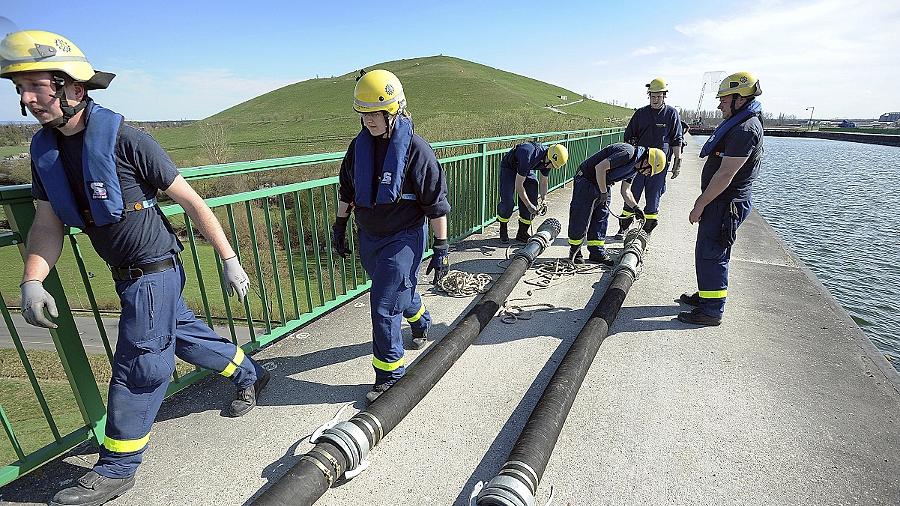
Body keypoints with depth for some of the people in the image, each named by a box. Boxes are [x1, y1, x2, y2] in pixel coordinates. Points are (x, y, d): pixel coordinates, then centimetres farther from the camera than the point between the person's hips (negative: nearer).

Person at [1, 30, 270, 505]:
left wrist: (229, 260, -14)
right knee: (183, 334, 21)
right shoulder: (44, 149, 5)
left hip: (155, 270, -8)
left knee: (137, 368, 2)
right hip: (126, 274, 8)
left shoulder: (124, 140, -18)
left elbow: (191, 201, -16)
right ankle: (250, 374, 43)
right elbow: (47, 223, 7)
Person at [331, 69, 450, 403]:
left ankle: (389, 374, 11)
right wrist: (339, 227, 17)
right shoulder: (360, 145, 1)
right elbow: (346, 191, 14)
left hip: (404, 237, -6)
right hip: (369, 237, 6)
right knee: (400, 291, 23)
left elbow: (436, 203, -13)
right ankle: (421, 321, 55)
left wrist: (441, 248, -12)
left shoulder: (415, 149, -16)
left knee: (384, 306, -7)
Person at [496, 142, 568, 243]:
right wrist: (528, 205, -30)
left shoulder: (547, 160, -17)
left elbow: (544, 182, 0)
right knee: (508, 202, -17)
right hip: (509, 168, -6)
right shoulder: (529, 158, -40)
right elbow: (518, 185, -34)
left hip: (527, 170, 6)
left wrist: (543, 200, -10)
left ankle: (522, 233, 5)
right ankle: (503, 230, 6)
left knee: (532, 200, -6)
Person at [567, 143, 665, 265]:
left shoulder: (634, 167, 7)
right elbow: (600, 167, -29)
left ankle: (597, 251, 15)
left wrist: (635, 207, 0)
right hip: (586, 180, -10)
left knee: (601, 217, 8)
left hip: (602, 184, 10)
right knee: (580, 218, -4)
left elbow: (625, 191, 13)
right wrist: (603, 192, -21)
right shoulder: (628, 153, -23)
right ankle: (574, 252, 8)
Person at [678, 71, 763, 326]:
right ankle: (706, 295, 33)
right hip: (722, 201, 10)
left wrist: (700, 205, -19)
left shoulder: (745, 129, -19)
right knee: (713, 252, 19)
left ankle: (712, 310, 4)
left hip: (727, 203, -10)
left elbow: (726, 174, -23)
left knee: (710, 253, -5)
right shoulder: (737, 124, 15)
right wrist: (704, 198, 20)